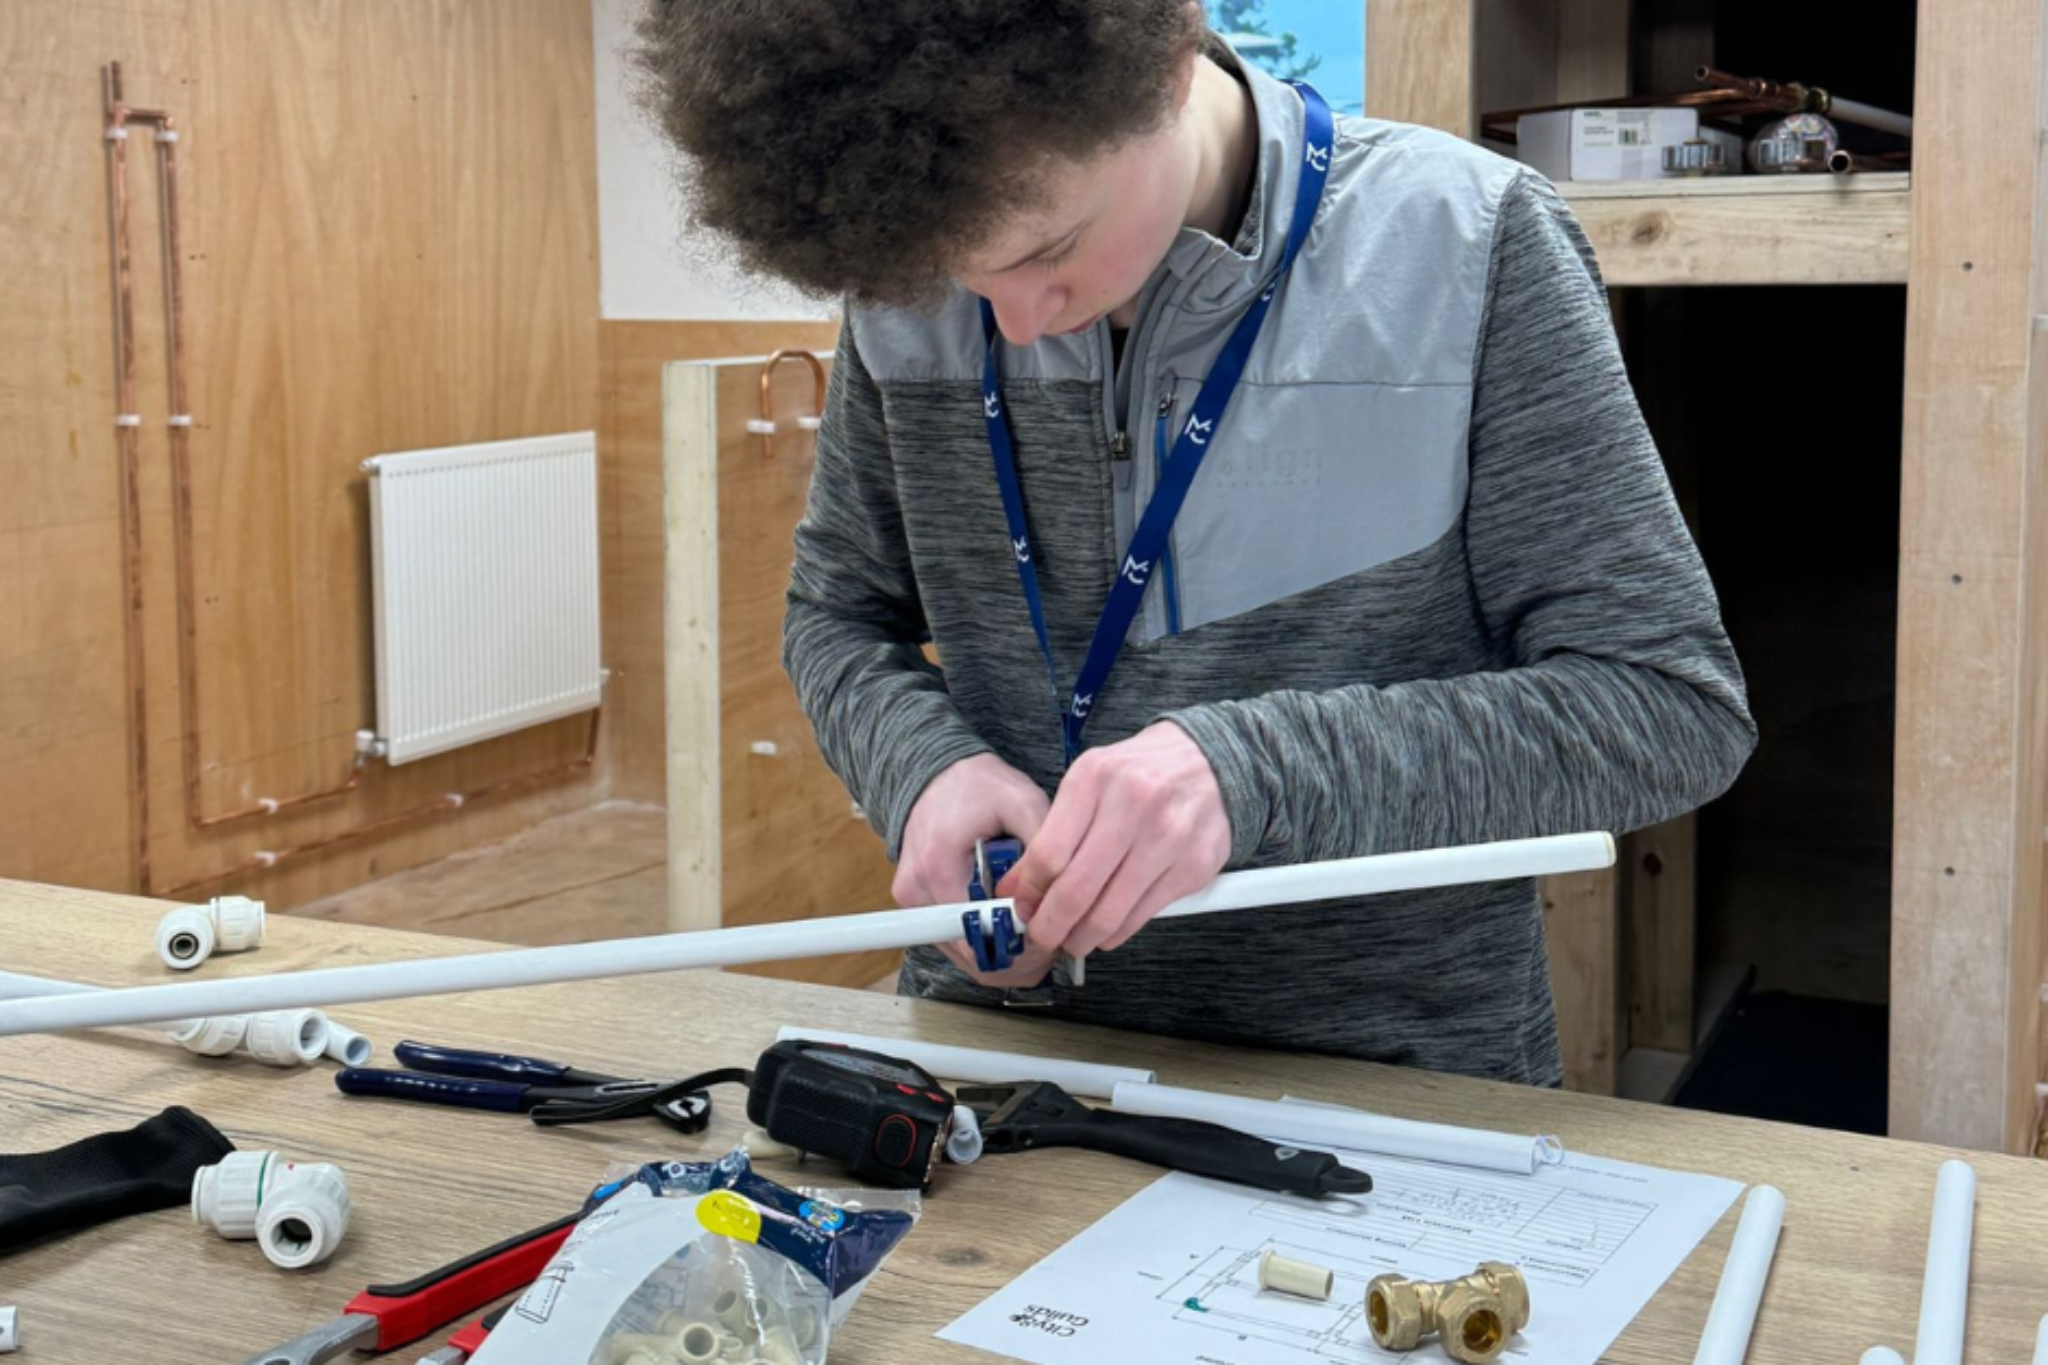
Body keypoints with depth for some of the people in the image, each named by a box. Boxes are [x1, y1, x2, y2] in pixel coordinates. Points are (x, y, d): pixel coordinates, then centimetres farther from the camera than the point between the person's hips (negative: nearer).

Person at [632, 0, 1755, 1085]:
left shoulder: (1469, 243, -10)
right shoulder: (915, 263, 0)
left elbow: (1675, 708, -11)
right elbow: (840, 618, 13)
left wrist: (1252, 768, -23)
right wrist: (925, 765, -10)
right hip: (993, 1052, 2)